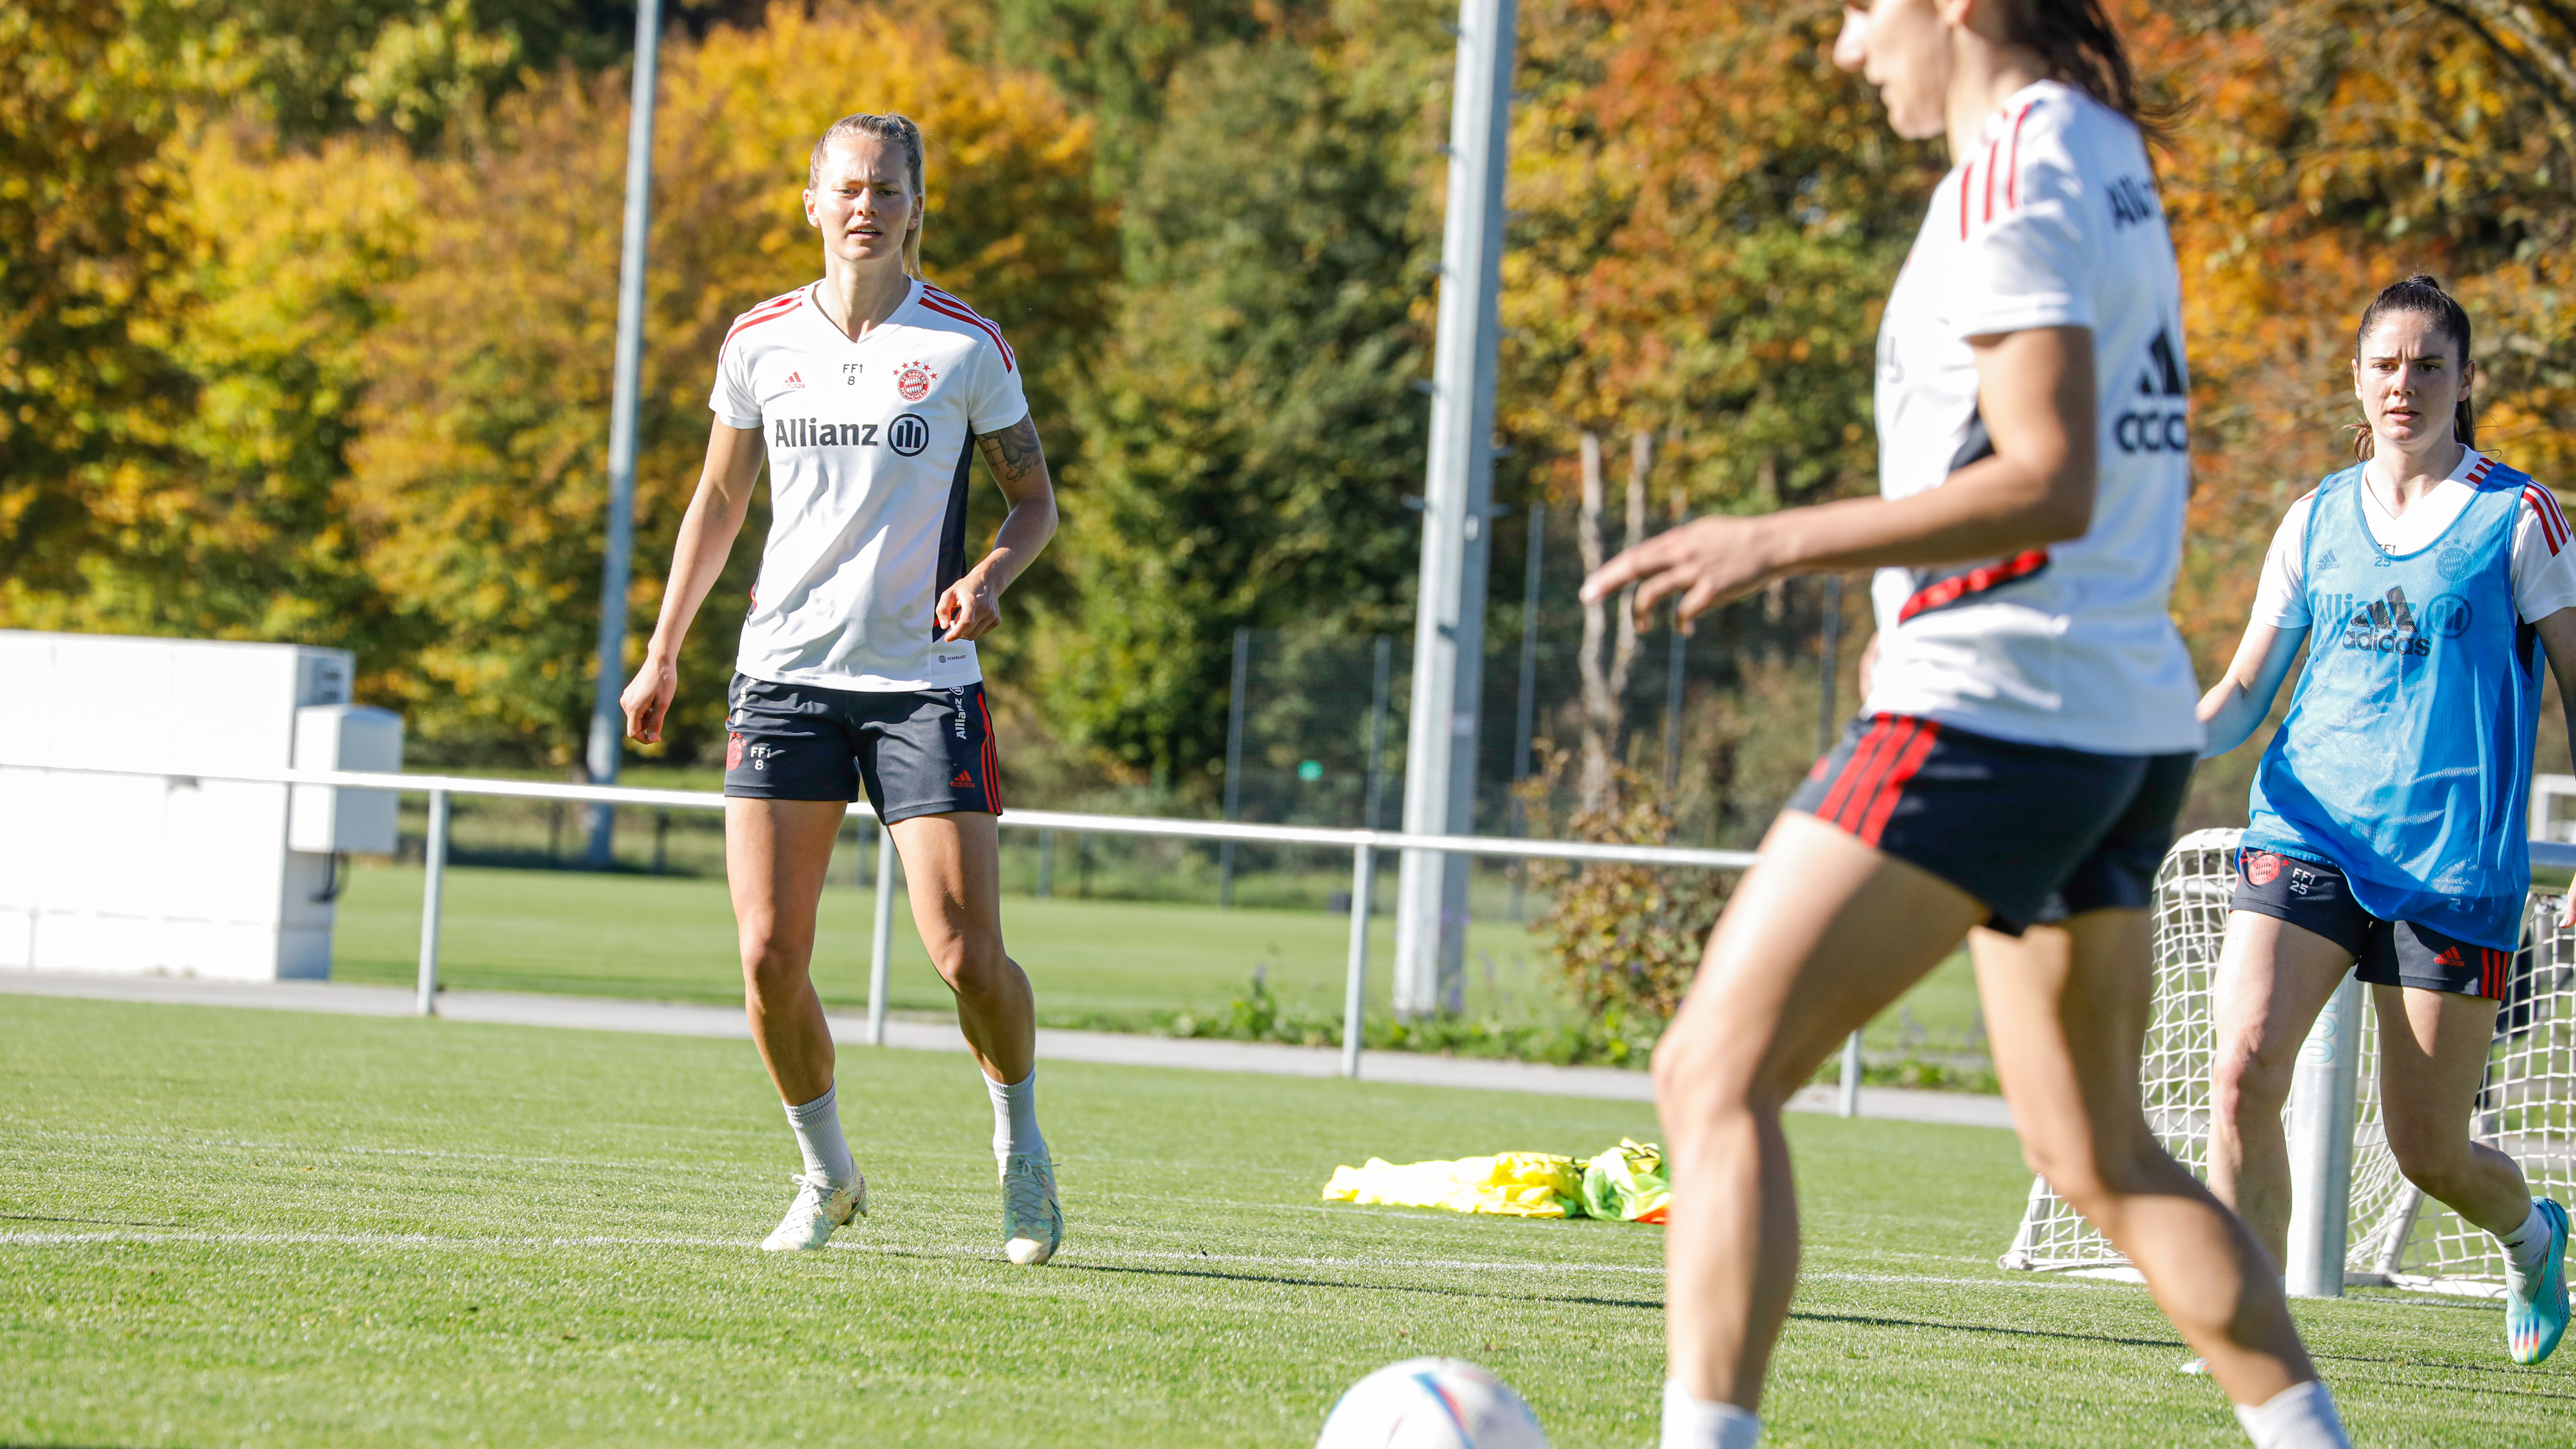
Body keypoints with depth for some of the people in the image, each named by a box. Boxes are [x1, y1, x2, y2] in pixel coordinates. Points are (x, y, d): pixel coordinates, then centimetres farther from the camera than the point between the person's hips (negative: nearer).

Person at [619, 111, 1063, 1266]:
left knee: (966, 954, -9)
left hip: (924, 682, -2)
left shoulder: (967, 347, -1)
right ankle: (826, 1176, 16)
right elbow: (720, 500, 18)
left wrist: (990, 576, -13)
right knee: (768, 954, -6)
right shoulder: (760, 341, 6)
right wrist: (663, 651, 16)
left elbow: (1034, 498, 7)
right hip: (784, 677, 2)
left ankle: (1021, 1149, 19)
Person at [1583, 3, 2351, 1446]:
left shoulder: (2016, 174, -13)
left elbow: (2052, 484, -22)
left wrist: (1781, 545, -26)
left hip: (1995, 714, -10)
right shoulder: (2109, 157, 15)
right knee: (2100, 1151, 18)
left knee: (1717, 1072, -11)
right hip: (2133, 718, 10)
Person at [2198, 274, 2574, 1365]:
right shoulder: (2317, 520, 11)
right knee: (2243, 1069, -20)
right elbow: (2245, 690, 14)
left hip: (2453, 860, -3)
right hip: (2307, 832, 3)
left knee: (2429, 1153, 3)